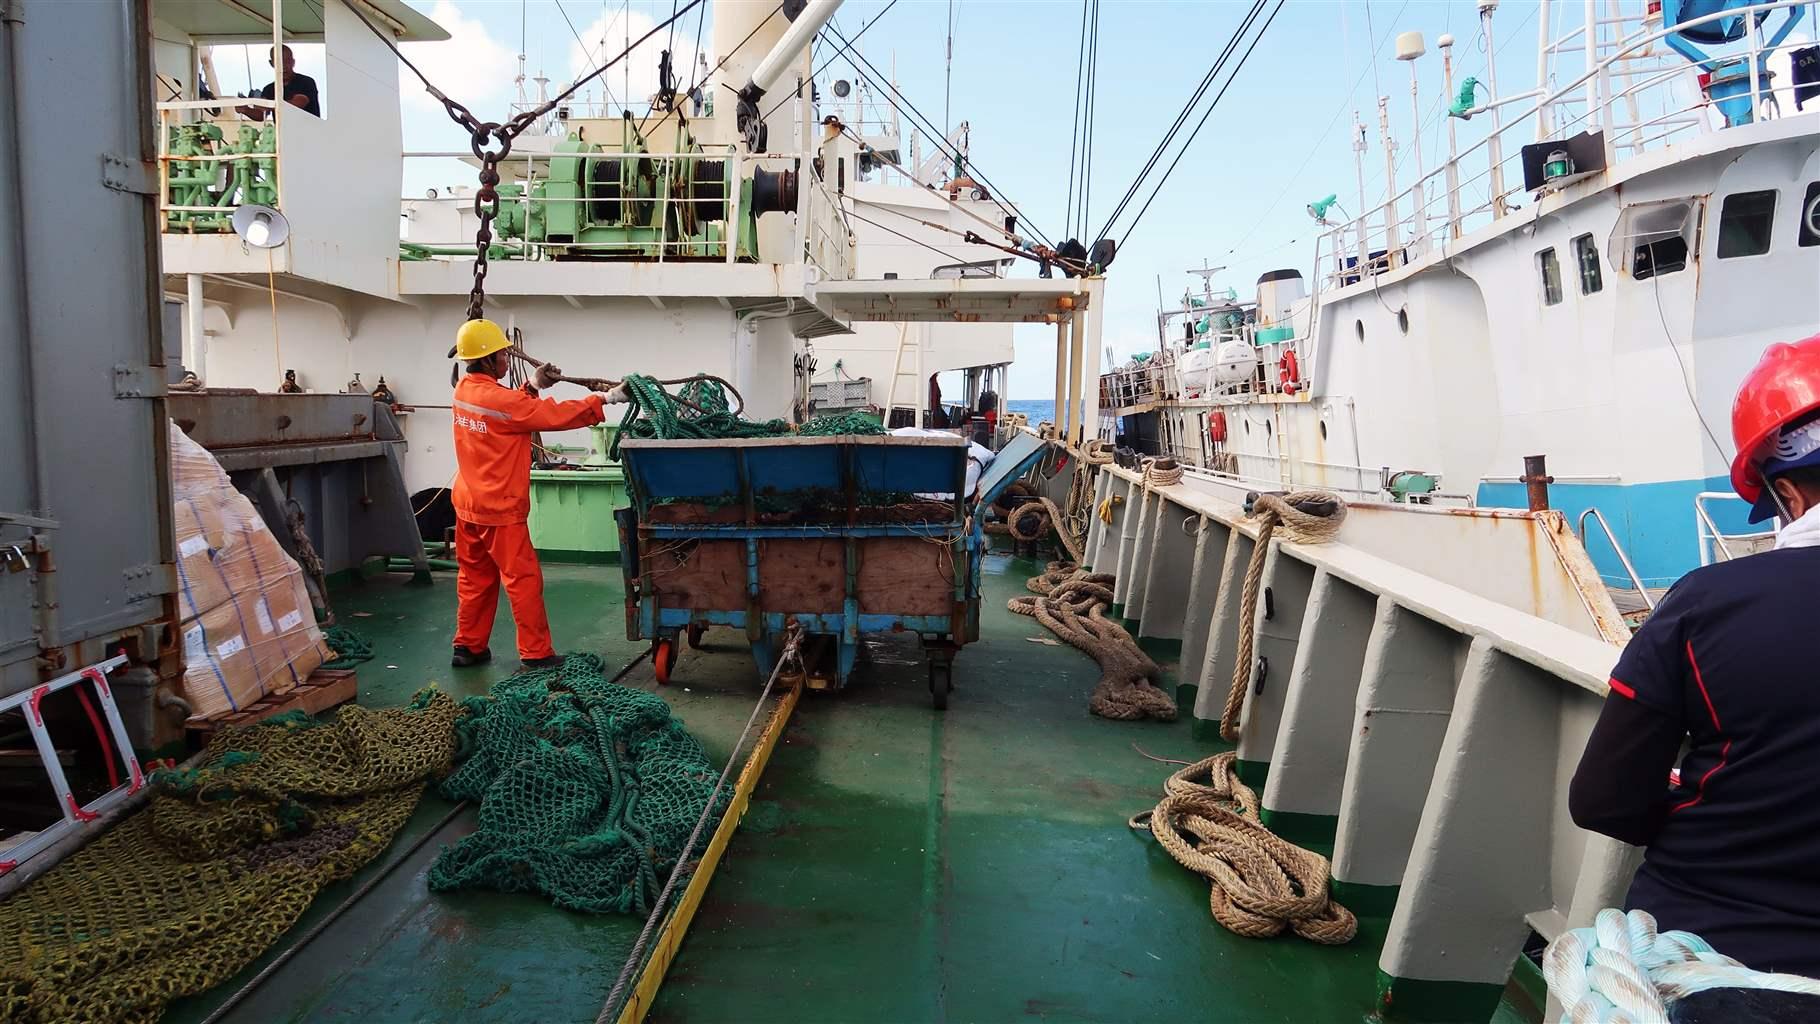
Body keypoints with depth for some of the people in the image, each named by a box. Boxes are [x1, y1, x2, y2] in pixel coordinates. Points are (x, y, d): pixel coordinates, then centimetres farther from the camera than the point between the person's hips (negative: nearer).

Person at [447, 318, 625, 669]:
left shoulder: (464, 390, 5)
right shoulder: (498, 399, -21)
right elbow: (554, 415, -18)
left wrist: (534, 387, 4)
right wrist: (605, 399, -11)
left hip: (468, 504, 9)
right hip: (500, 508, -9)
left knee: (475, 577, 16)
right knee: (524, 579, -1)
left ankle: (469, 647, 22)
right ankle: (537, 653, 3)